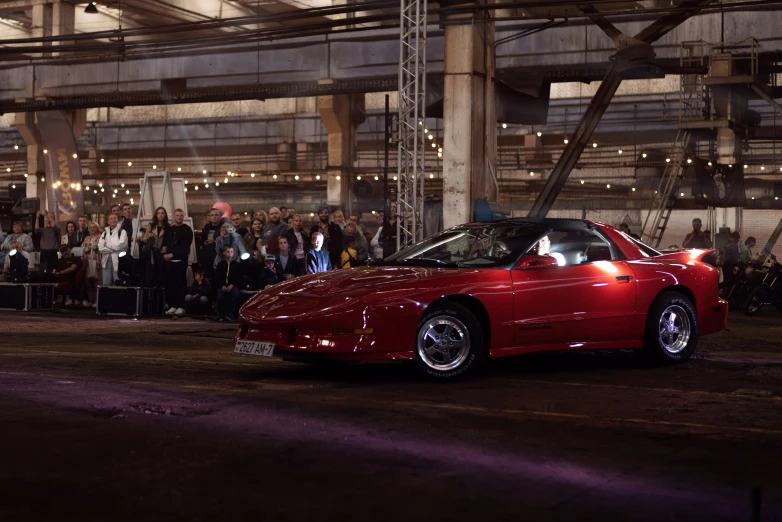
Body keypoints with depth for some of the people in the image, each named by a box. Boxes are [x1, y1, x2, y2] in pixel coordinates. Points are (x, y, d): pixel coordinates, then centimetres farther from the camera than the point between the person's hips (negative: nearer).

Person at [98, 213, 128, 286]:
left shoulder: (122, 232, 3)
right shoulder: (104, 233, 16)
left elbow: (120, 245, -12)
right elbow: (100, 247, 3)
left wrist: (107, 244, 0)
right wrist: (113, 249, -7)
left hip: (117, 260, -4)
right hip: (106, 260, 4)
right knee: (106, 285, 4)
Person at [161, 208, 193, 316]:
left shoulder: (187, 230, 2)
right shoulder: (169, 229, 19)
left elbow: (185, 246, -7)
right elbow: (164, 243, 19)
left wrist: (172, 254, -12)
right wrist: (164, 253, -2)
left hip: (181, 260, -5)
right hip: (169, 260, 5)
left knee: (181, 283, -5)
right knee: (171, 283, 2)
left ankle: (181, 307, -4)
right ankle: (173, 305, 7)